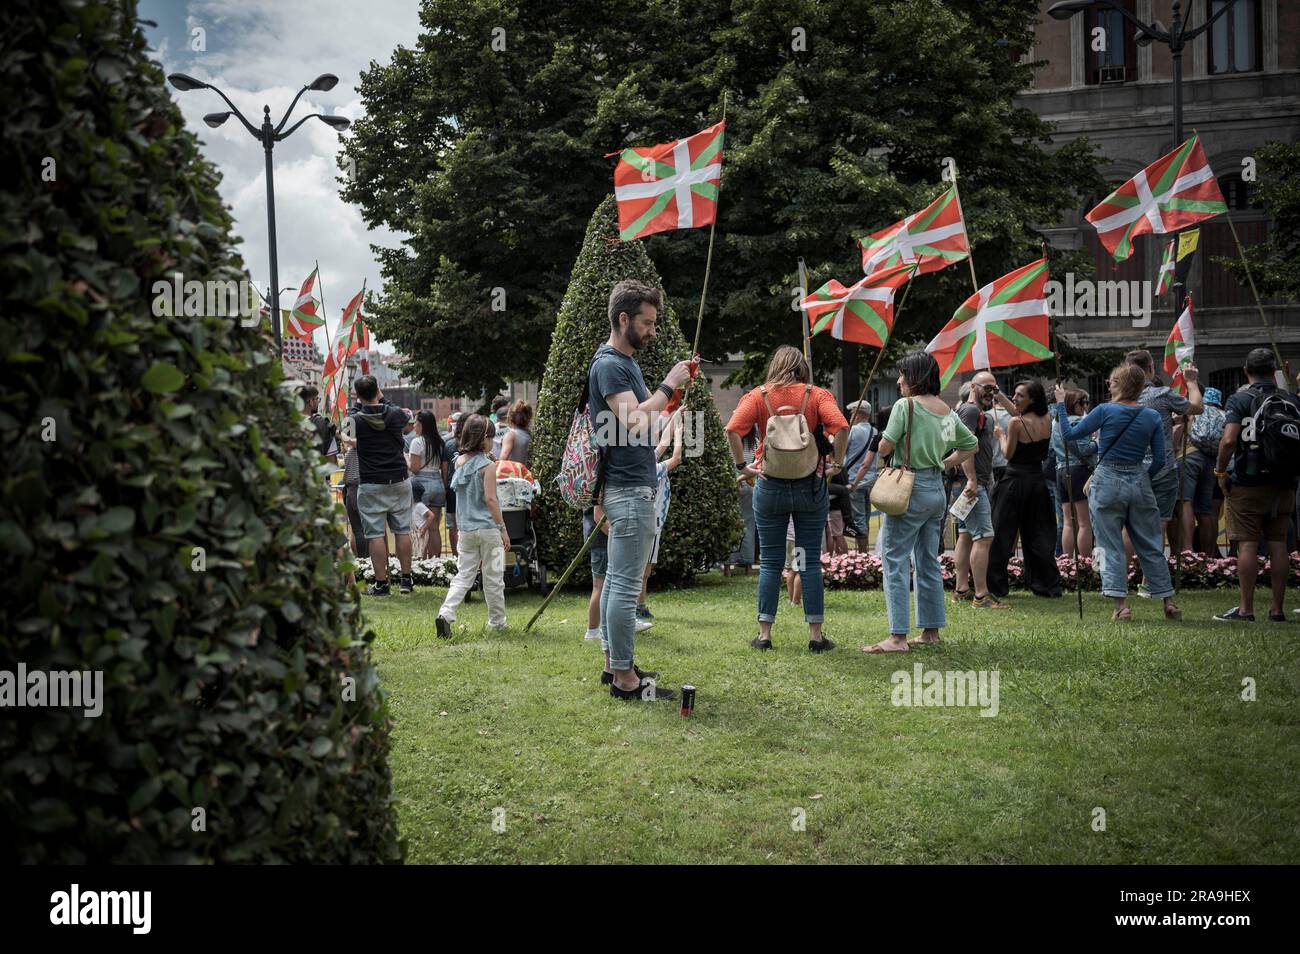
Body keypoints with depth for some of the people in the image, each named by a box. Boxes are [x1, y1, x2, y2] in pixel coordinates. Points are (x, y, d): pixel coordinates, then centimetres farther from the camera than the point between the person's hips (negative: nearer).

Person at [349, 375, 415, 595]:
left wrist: (359, 403, 25)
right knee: (402, 530, 10)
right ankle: (406, 580, 15)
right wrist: (382, 400, 23)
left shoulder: (356, 420, -10)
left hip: (371, 484, -2)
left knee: (376, 534, 0)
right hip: (399, 480, 2)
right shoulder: (395, 414, -5)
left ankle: (381, 583, 1)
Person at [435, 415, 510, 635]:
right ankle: (497, 622, 18)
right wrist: (503, 528, -9)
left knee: (463, 575, 9)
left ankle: (445, 613, -11)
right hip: (488, 528, -5)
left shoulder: (460, 461, 6)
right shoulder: (488, 465, -11)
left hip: (466, 529, 5)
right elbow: (490, 499, -14)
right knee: (493, 578, 7)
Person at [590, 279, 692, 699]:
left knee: (616, 578, 15)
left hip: (631, 486, 11)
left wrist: (673, 388, 7)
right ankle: (624, 678, -5)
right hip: (630, 490, -11)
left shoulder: (626, 361, 17)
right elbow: (635, 421, -26)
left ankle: (614, 661, 23)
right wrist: (668, 385, -18)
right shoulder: (609, 365, -15)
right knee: (626, 585, -8)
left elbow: (646, 416, 20)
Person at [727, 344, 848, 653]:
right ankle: (815, 635, 7)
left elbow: (733, 429, -13)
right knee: (810, 561, 5)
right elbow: (841, 426, -15)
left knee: (770, 562, 7)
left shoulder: (758, 396, 1)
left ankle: (764, 633, 9)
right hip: (811, 485, 0)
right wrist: (836, 464, -6)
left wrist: (742, 465, -5)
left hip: (770, 485, 0)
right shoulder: (817, 395, 0)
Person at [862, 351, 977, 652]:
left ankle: (898, 636, -9)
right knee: (929, 562, 15)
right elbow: (971, 445, 21)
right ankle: (931, 630, 20)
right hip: (938, 489, 8)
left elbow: (885, 448, -15)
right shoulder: (947, 410, 11)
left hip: (910, 488, -8)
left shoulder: (905, 405, -11)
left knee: (896, 562, -5)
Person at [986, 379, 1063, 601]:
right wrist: (1000, 397, 22)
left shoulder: (1016, 423, -17)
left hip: (1016, 481, -6)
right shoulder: (1047, 421, 2)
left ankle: (996, 586, 5)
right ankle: (1049, 584, 14)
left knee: (1002, 533, 2)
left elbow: (1008, 454, -9)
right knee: (1038, 533, 14)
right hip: (1038, 480, 6)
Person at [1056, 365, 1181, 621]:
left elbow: (1068, 434, -1)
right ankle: (1169, 602, 12)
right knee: (1151, 547, 11)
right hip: (1139, 482, 3)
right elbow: (1159, 460, 2)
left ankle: (1121, 605, -5)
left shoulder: (1106, 411, -8)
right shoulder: (1152, 416, 2)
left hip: (1108, 482, -3)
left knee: (1111, 547, 2)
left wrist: (1061, 404, 10)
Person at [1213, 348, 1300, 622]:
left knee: (1247, 545, -3)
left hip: (1246, 482, -4)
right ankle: (1277, 609, 10)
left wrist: (1220, 470, -6)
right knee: (1278, 545, 7)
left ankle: (1245, 608, -3)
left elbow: (1229, 440, -18)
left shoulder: (1239, 400, -7)